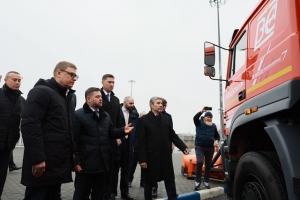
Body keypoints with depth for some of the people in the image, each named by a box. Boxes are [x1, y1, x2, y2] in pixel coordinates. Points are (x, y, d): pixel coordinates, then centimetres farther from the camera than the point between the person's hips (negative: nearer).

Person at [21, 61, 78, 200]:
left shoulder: (70, 96, 17)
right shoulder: (41, 91, -9)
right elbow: (30, 125, -18)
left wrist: (72, 152, 14)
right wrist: (37, 158, -21)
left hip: (60, 162, 8)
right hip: (42, 163, -8)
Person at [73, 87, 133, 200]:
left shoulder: (105, 115, 13)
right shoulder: (78, 115, -9)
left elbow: (111, 133, 15)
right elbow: (74, 140, -12)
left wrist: (123, 131, -5)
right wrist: (76, 161, -15)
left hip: (102, 161, 6)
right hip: (86, 162, -6)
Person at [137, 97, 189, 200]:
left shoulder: (165, 119, 11)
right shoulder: (143, 120, -4)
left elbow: (173, 135, 11)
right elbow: (141, 141, -8)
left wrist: (183, 147, -2)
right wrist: (142, 159, -12)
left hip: (165, 156, 4)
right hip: (151, 157, -4)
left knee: (170, 180, 8)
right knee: (149, 182, 9)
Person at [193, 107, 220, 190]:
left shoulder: (213, 125, 12)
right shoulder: (199, 123, 3)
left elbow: (217, 135, 19)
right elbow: (195, 118, -18)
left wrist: (217, 141, -3)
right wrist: (201, 111, -31)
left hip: (210, 148, 4)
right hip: (199, 147, -4)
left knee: (208, 165, 6)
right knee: (199, 162, -18)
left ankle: (206, 182, 17)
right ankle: (197, 182, -9)